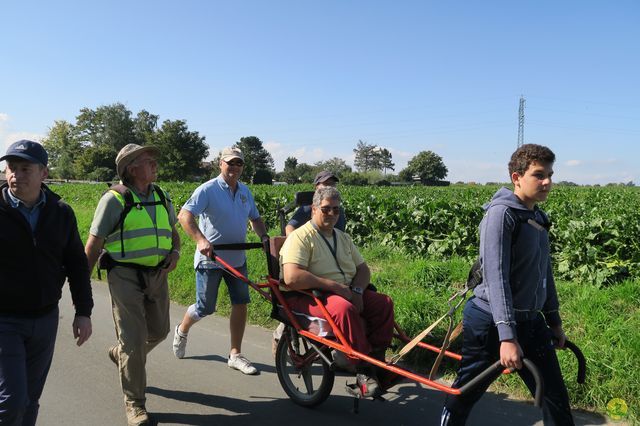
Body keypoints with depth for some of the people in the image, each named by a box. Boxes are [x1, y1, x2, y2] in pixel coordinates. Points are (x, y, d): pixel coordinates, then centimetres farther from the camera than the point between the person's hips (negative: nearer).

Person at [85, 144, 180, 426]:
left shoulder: (162, 197, 9)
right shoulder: (115, 199, -9)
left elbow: (173, 232, 21)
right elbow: (94, 244, -8)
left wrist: (175, 252, 0)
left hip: (157, 274, 6)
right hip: (125, 276, -6)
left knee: (159, 331, 17)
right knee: (134, 339, -5)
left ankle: (120, 354, 46)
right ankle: (134, 403, 12)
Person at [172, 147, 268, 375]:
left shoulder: (245, 191, 9)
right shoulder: (208, 189, -12)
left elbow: (255, 218, 19)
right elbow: (184, 215, -21)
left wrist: (264, 237, -1)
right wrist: (201, 240, -35)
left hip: (237, 259, 6)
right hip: (210, 259, -5)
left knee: (240, 304, 1)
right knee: (205, 308, 4)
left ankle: (235, 355, 12)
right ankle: (182, 331, 37)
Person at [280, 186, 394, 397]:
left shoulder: (343, 237, 18)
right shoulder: (300, 237, -8)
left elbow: (363, 269, 18)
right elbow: (292, 278, -22)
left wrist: (356, 291, -6)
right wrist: (336, 286, -22)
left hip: (347, 294, 7)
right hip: (309, 297, -7)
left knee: (384, 303, -14)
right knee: (344, 308, -36)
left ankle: (376, 360, -8)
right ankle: (363, 371, -27)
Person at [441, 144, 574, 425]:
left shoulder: (538, 218, 9)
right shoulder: (501, 214, -16)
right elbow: (496, 276, -24)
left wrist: (554, 321, 21)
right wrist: (507, 336, -29)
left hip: (530, 322, 8)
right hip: (491, 322, -8)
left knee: (556, 397, 11)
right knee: (467, 392, 8)